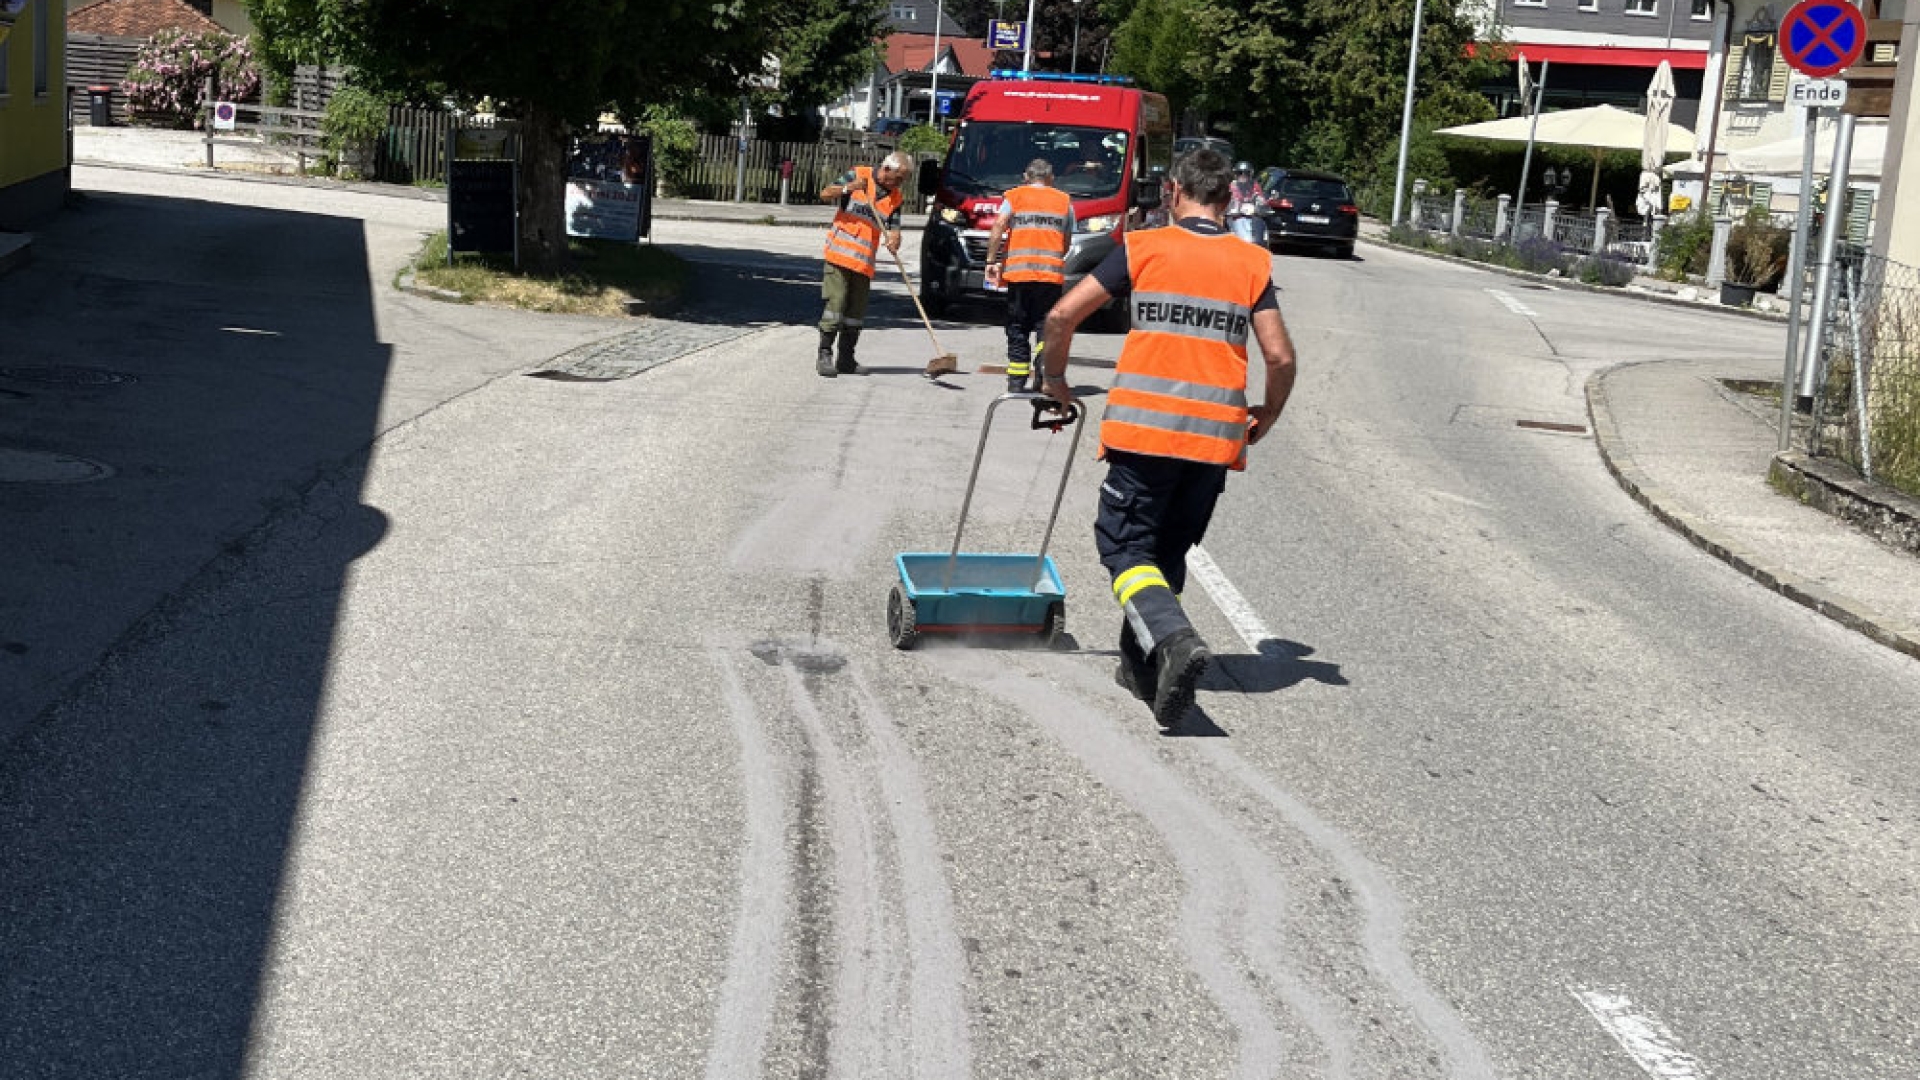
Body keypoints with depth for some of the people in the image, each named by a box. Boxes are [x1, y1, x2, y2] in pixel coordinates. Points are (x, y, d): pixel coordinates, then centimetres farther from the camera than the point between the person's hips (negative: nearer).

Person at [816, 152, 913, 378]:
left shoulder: (896, 197, 10)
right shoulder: (857, 175, 0)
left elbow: (893, 230, 2)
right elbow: (825, 194, -3)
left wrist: (894, 242, -21)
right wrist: (848, 188, -20)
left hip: (865, 262, 5)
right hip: (840, 254, -5)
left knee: (857, 311, 7)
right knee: (836, 304, -10)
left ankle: (846, 359, 16)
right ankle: (825, 355, -5)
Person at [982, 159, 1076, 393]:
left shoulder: (1014, 196, 9)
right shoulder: (1064, 201, 14)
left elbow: (997, 230, -5)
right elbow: (1067, 242, 14)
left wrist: (991, 261, -4)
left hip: (1018, 271, 0)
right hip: (1052, 273, 0)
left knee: (1018, 327, 8)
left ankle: (1017, 380, 8)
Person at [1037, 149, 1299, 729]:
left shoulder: (1143, 248, 1)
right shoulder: (1253, 263, 6)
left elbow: (1062, 316, -1)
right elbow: (1281, 358, 1)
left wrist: (1054, 381, 16)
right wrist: (1266, 417, 19)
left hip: (1144, 427, -3)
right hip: (1217, 435, 3)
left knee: (1125, 546, 1)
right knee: (1168, 551, 18)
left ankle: (1174, 639, -23)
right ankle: (1143, 665, 22)